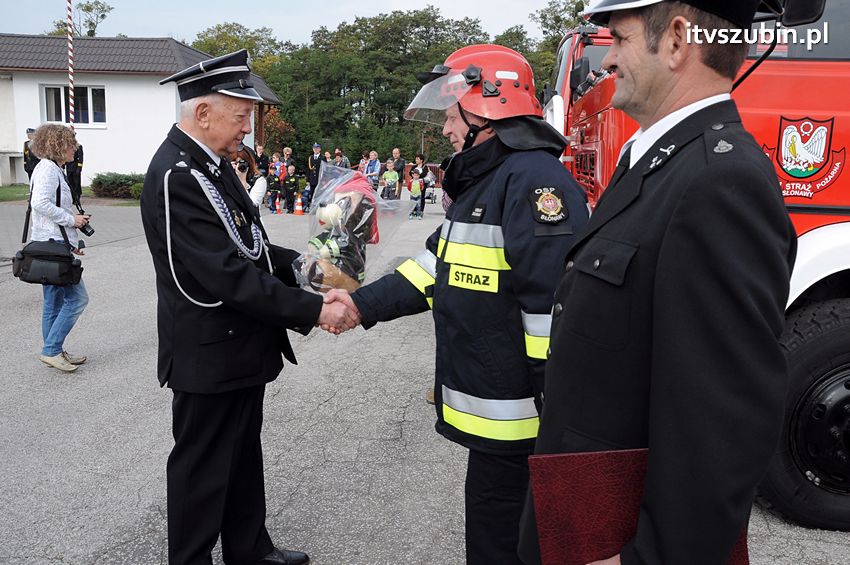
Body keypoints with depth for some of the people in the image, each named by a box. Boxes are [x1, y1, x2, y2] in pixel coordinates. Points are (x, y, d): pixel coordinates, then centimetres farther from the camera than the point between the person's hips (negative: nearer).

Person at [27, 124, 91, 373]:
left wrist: (72, 242, 17)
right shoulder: (48, 168, -12)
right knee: (77, 298, -8)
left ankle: (54, 352, 21)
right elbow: (40, 203, -26)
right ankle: (51, 350, -3)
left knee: (54, 303, 14)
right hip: (53, 244, -10)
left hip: (51, 246, 10)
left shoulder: (53, 169, 19)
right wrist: (71, 219, -15)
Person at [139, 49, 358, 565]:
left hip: (240, 348, 10)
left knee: (244, 457, 23)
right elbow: (228, 275, -28)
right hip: (209, 356, -10)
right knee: (203, 470, 8)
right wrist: (314, 310, -25)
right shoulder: (176, 176, -23)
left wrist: (297, 264, -1)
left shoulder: (210, 163, 8)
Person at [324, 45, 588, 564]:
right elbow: (436, 268, 17)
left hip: (517, 417, -10)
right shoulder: (484, 181, 15)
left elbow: (555, 304, -25)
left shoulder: (534, 178, -20)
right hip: (488, 411, 10)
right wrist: (364, 304, 9)